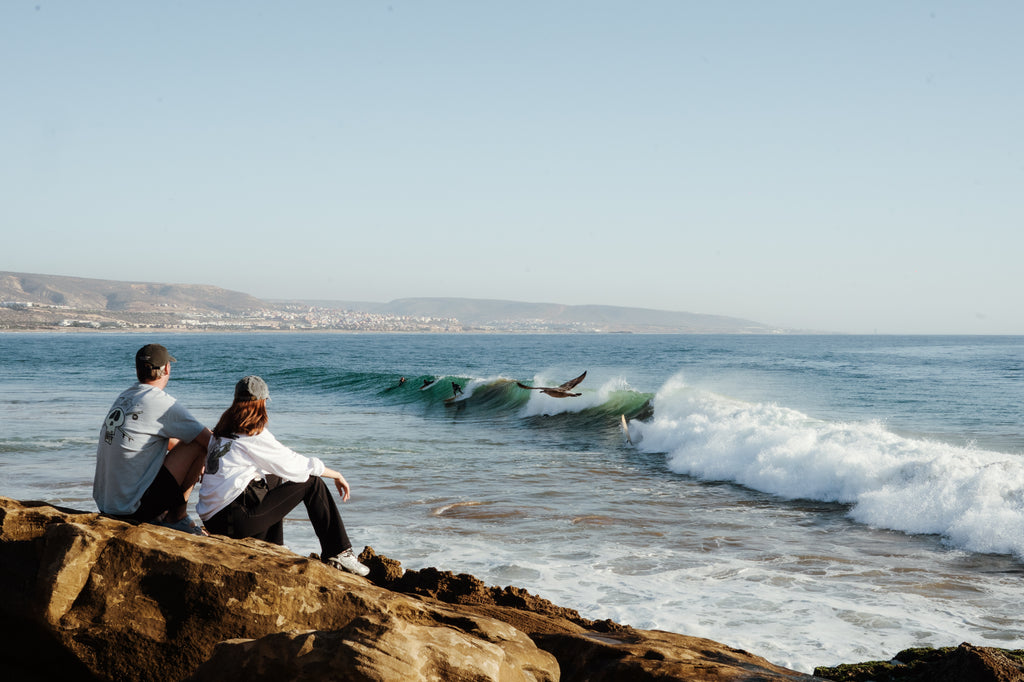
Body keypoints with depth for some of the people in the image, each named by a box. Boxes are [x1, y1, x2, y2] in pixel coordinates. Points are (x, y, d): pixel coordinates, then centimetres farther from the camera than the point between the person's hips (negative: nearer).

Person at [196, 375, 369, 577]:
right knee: (312, 483, 0)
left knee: (273, 480, 32)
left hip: (212, 518, 9)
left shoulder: (220, 433, 14)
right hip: (237, 519, -9)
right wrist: (337, 475, 11)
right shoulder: (254, 436, -9)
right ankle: (338, 553, 3)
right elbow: (295, 464, -2)